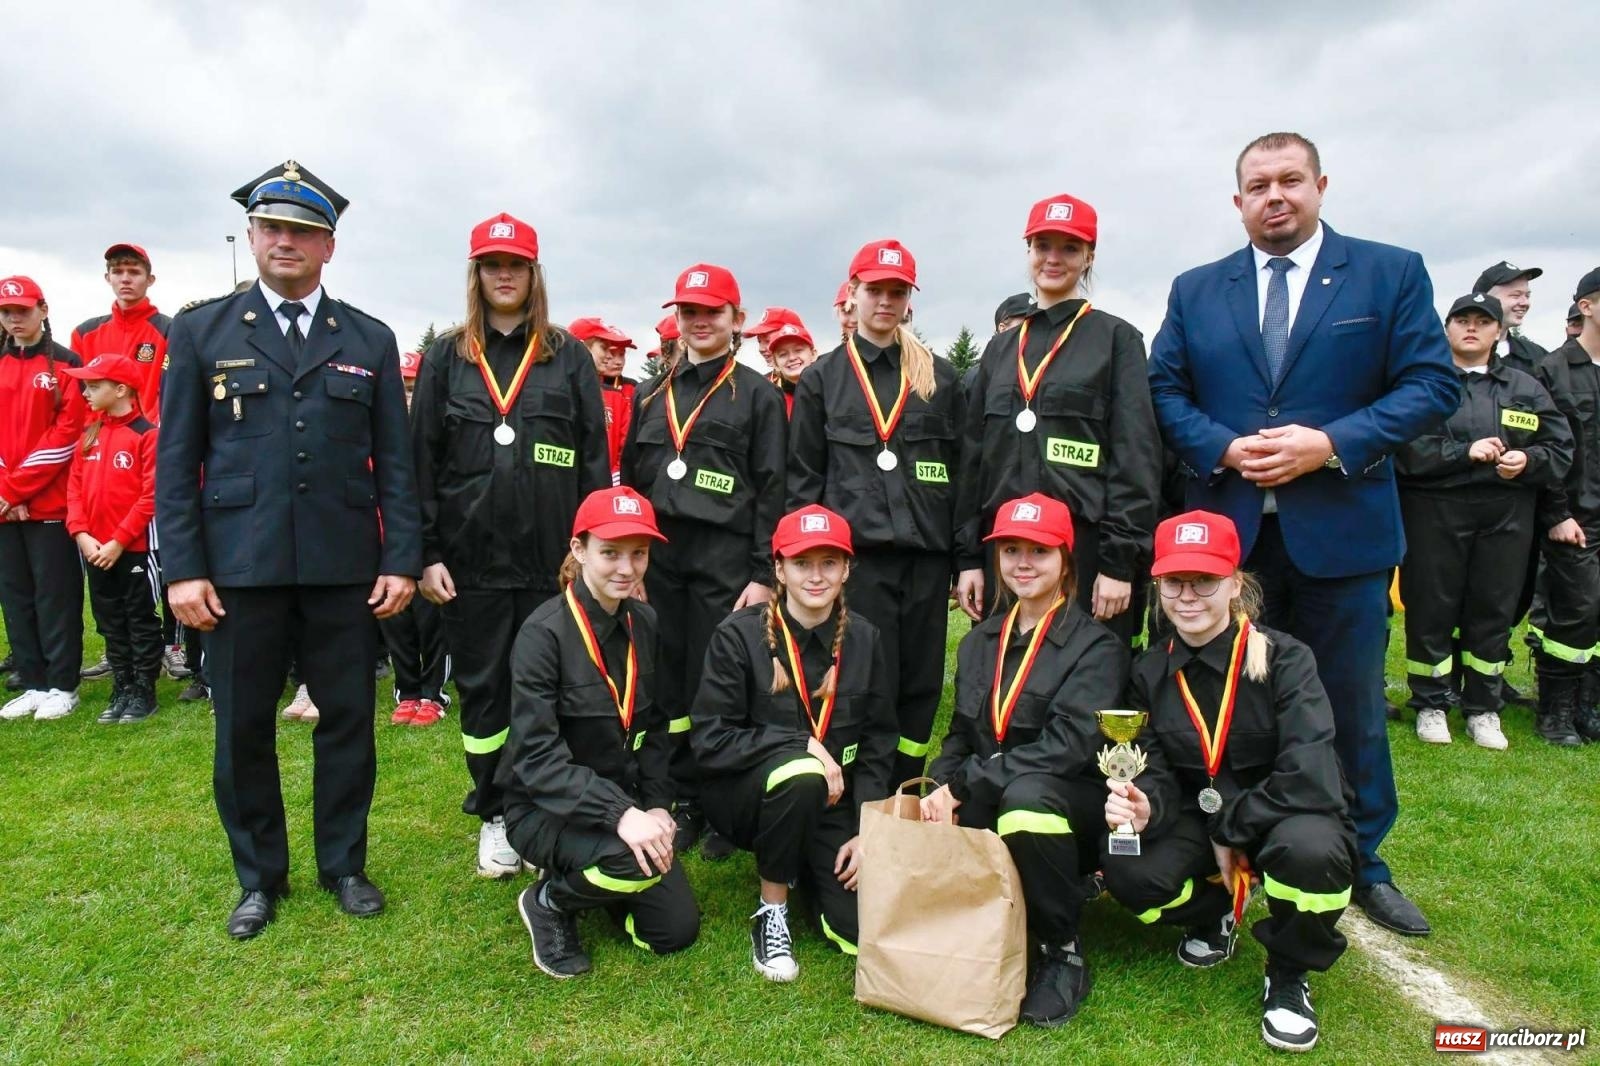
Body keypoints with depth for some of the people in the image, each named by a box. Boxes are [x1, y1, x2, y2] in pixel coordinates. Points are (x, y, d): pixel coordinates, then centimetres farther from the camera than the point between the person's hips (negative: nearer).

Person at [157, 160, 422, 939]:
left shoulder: (370, 341, 9)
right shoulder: (201, 332, 7)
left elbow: (394, 462, 5)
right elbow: (176, 459, 3)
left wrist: (401, 560, -2)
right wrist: (182, 568, -5)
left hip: (344, 567, 1)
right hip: (238, 567, 0)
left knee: (348, 721, 8)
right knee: (242, 729, 9)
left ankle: (343, 865, 26)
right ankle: (258, 877, 27)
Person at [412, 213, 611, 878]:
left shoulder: (569, 357, 6)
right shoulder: (446, 358, 8)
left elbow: (595, 459, 4)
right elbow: (421, 460, 4)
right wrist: (426, 553, -2)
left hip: (551, 556, -1)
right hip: (471, 558, 1)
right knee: (482, 688, 9)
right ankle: (493, 816, 24)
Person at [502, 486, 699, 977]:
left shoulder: (644, 623, -1)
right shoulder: (544, 633, -21)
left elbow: (655, 727, 7)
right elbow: (536, 756, -26)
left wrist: (655, 806, -7)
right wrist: (620, 814, -35)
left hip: (625, 799, 6)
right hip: (547, 807, -6)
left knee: (676, 929, 1)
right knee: (635, 862, -33)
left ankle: (581, 873, 25)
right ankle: (549, 900, 0)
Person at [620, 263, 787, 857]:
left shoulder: (757, 394, 3)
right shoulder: (651, 394, 16)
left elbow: (772, 490, -2)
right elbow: (629, 478, 17)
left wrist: (763, 576, -9)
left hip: (725, 561, -4)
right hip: (658, 557, 4)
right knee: (667, 686, 6)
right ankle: (681, 803, 19)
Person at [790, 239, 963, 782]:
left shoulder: (940, 378, 12)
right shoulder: (822, 378, 8)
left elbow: (961, 472, 10)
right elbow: (803, 478, 6)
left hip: (927, 554, 2)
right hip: (856, 554, -2)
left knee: (922, 686, 7)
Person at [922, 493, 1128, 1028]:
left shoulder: (1096, 646, -7)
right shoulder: (980, 641, 12)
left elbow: (1067, 746, -20)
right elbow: (961, 734, 11)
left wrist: (961, 786, -22)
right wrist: (938, 788, -11)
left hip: (1073, 807, -5)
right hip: (984, 809, 5)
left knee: (1027, 795, -37)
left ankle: (1063, 950, -12)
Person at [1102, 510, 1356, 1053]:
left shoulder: (1285, 659, -17)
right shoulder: (1151, 671, -4)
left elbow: (1310, 779, -26)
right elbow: (1158, 772, -5)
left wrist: (1231, 829, -19)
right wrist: (1145, 806, -28)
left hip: (1283, 816, -3)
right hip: (1200, 818, 3)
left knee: (1308, 848, -38)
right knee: (1128, 871, -25)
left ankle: (1288, 977, -3)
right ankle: (1213, 914, 14)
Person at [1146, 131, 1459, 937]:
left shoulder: (1391, 274, 4)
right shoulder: (1195, 291, 10)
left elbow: (1432, 384, -2)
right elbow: (1164, 391, 6)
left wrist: (1332, 444, -15)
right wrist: (1222, 448, -11)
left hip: (1342, 530, -1)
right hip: (1229, 531, 2)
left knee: (1351, 707, 9)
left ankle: (1361, 865, 28)